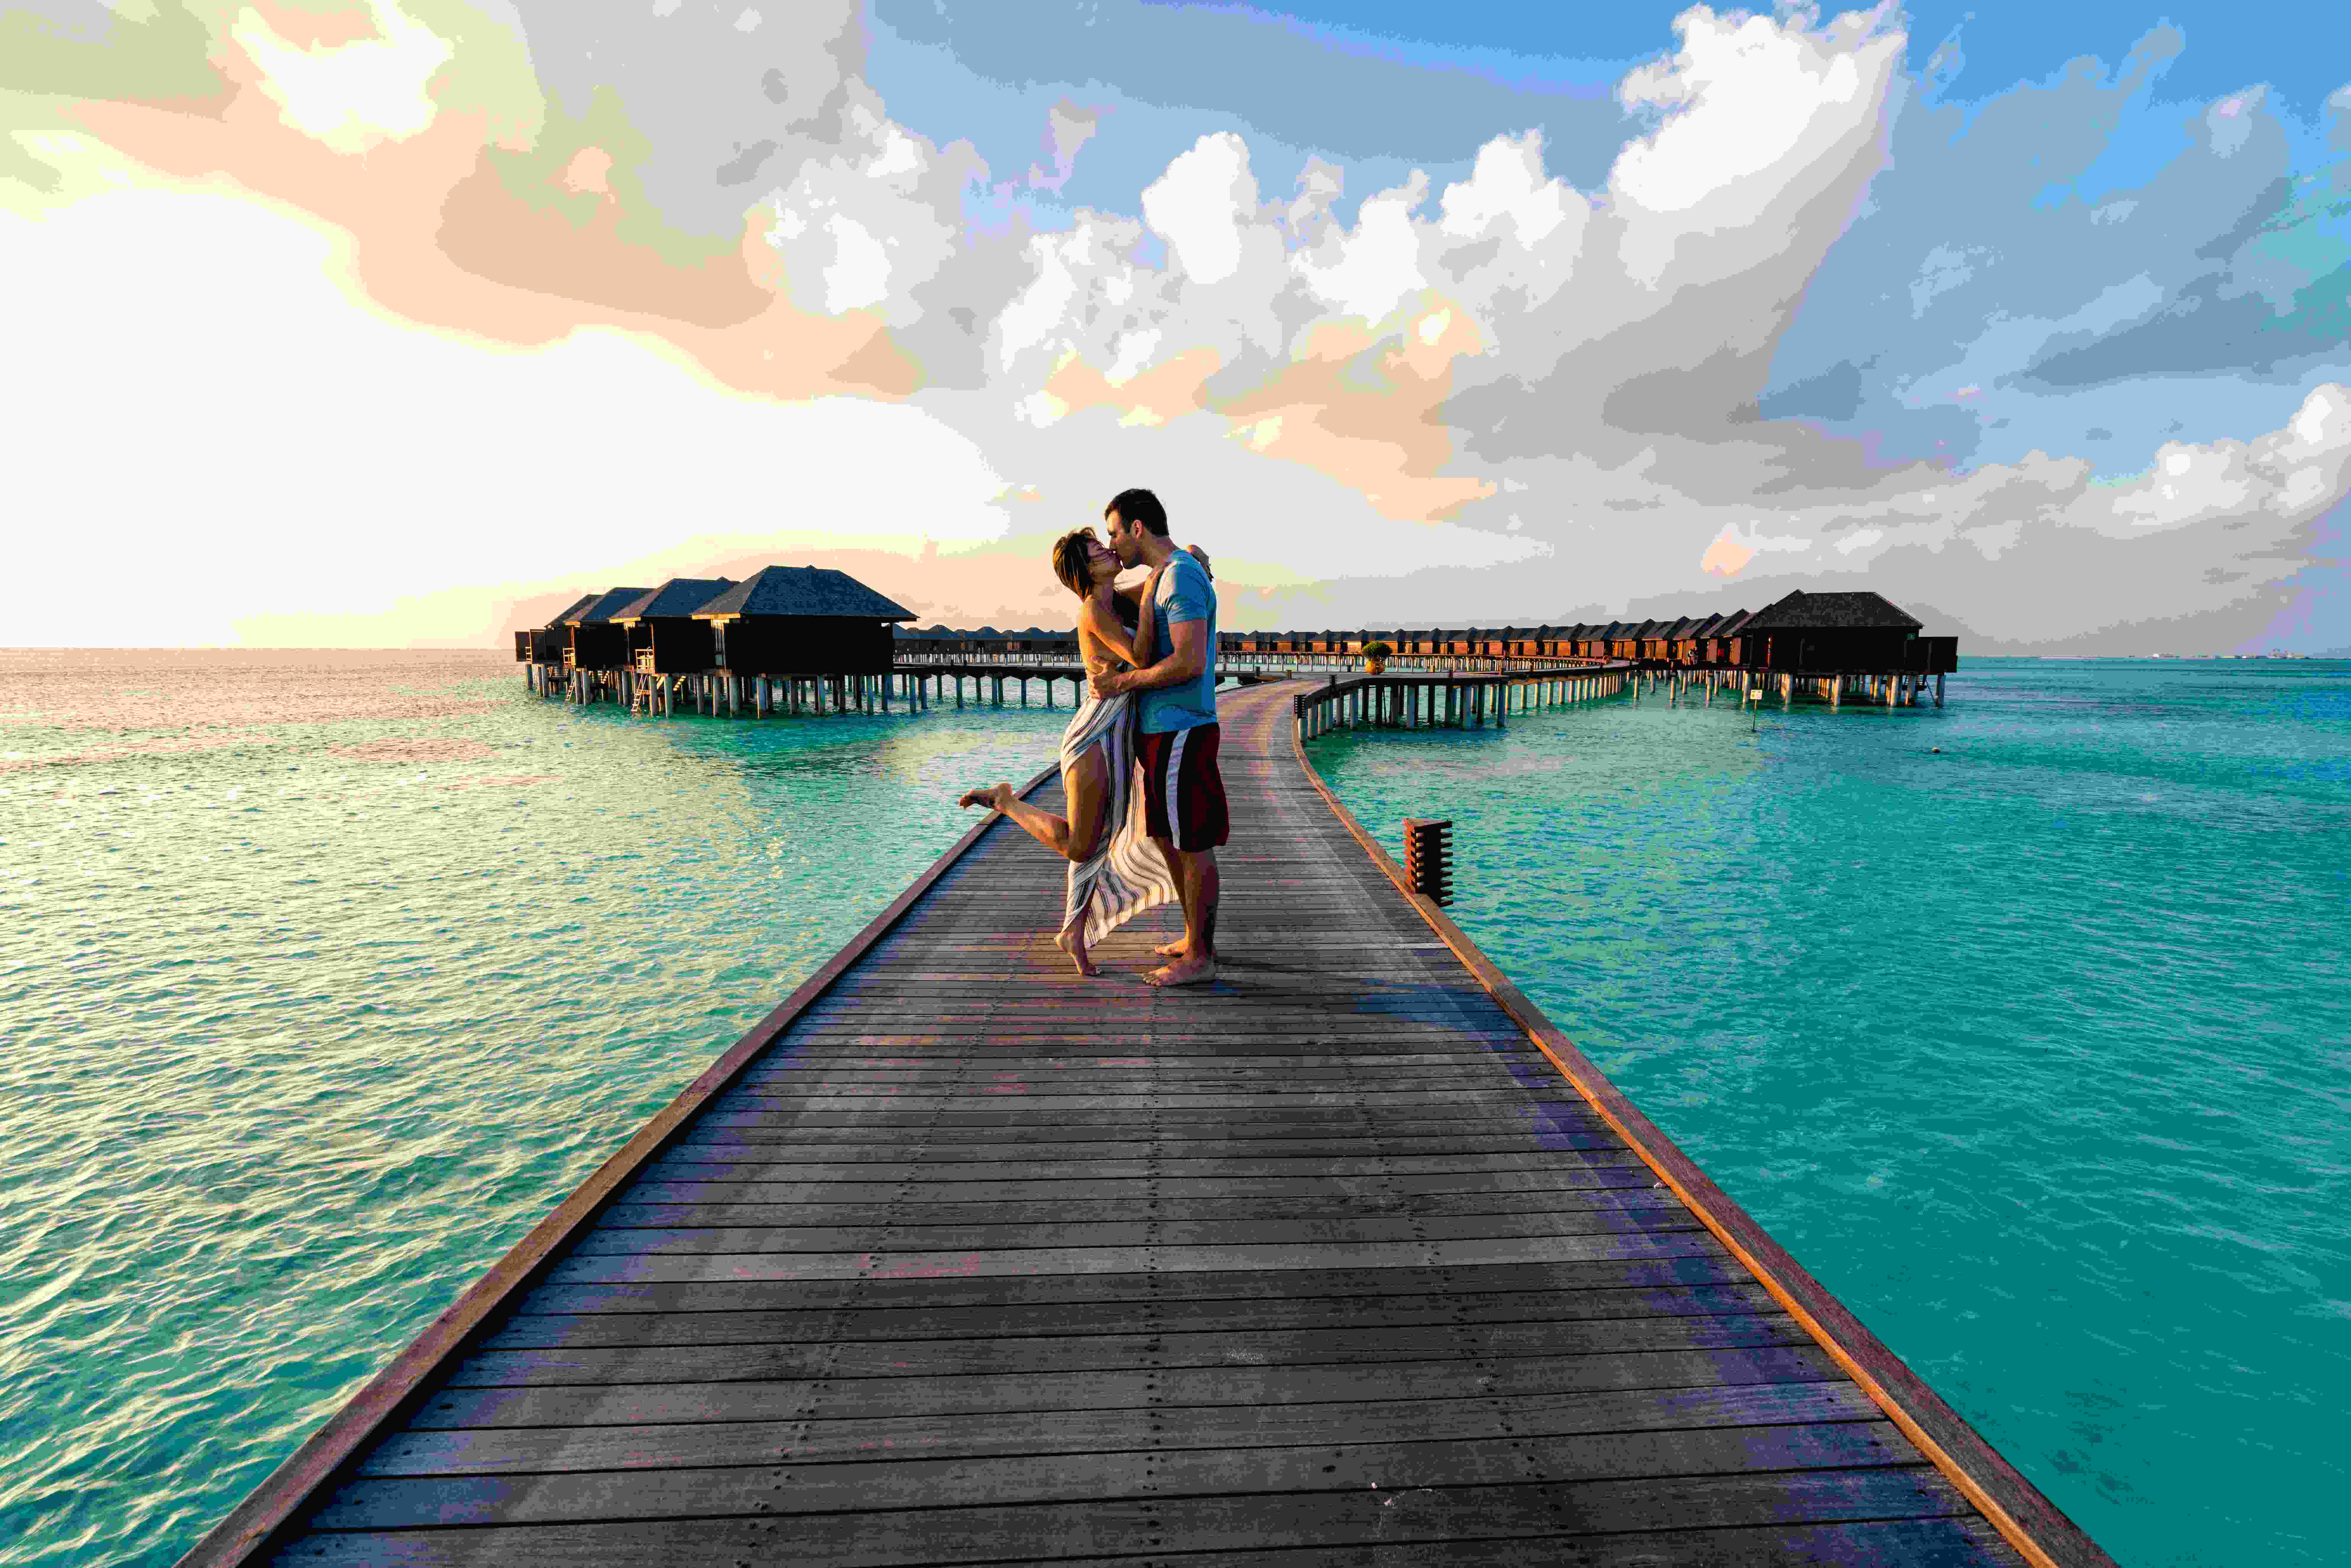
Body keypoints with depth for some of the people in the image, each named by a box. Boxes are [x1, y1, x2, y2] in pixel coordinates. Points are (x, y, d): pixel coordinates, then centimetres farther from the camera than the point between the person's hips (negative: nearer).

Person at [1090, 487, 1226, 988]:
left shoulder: (1181, 576, -16)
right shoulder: (1164, 578, 17)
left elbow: (1190, 663, -25)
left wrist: (1123, 683, -16)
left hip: (1180, 734, -11)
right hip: (1163, 731, 11)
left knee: (1193, 847, -1)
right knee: (1167, 839, 18)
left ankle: (1199, 959, 10)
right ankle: (1195, 939, 30)